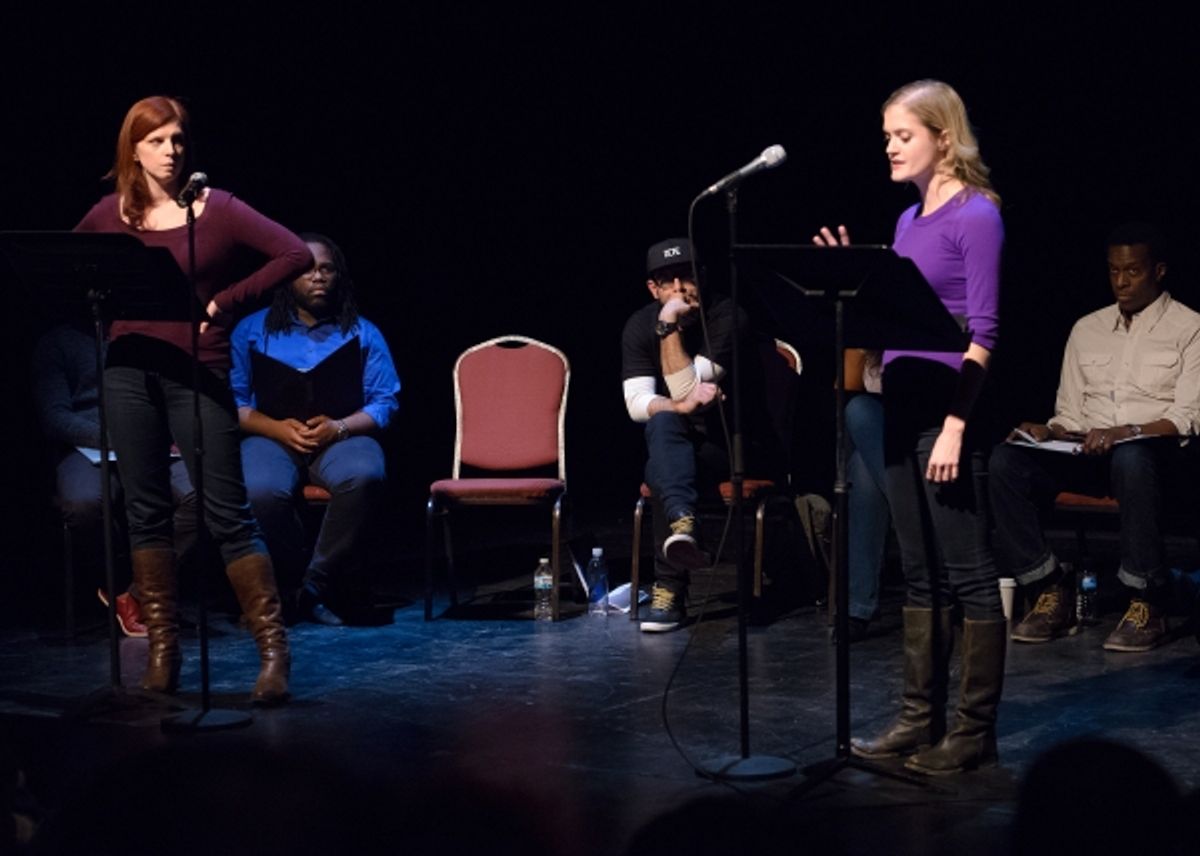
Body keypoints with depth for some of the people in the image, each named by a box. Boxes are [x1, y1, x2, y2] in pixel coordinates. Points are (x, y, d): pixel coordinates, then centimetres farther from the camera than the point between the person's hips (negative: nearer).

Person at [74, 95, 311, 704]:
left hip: (197, 372, -4)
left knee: (227, 512, -5)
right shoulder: (110, 214, 8)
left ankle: (274, 650, -2)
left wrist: (226, 302, -9)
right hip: (130, 368, 4)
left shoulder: (216, 209, -2)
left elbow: (296, 254, -8)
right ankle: (163, 650, 14)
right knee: (146, 511, 6)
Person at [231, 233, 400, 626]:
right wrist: (278, 427, -14)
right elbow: (233, 402, 4)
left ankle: (317, 584, -20)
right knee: (261, 491, -36)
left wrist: (339, 427, -14)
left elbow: (385, 402, 5)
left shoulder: (362, 333, 14)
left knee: (364, 476, -36)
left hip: (341, 437, 1)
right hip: (272, 437, -1)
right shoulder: (252, 330, 13)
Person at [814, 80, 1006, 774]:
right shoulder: (909, 221, 15)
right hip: (902, 405, 9)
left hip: (949, 408, -9)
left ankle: (975, 731, 4)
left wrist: (955, 426, -20)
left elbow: (983, 331, -14)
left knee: (969, 576, -2)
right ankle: (922, 719, 19)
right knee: (921, 576, 12)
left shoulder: (976, 216, -8)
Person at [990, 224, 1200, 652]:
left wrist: (1125, 432, -24)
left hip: (1156, 458, -5)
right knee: (1005, 461, -24)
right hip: (1089, 456, 5)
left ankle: (1148, 604, -30)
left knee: (1130, 459, -42)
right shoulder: (1087, 329, 20)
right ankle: (1051, 593, -17)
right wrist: (1048, 433, -5)